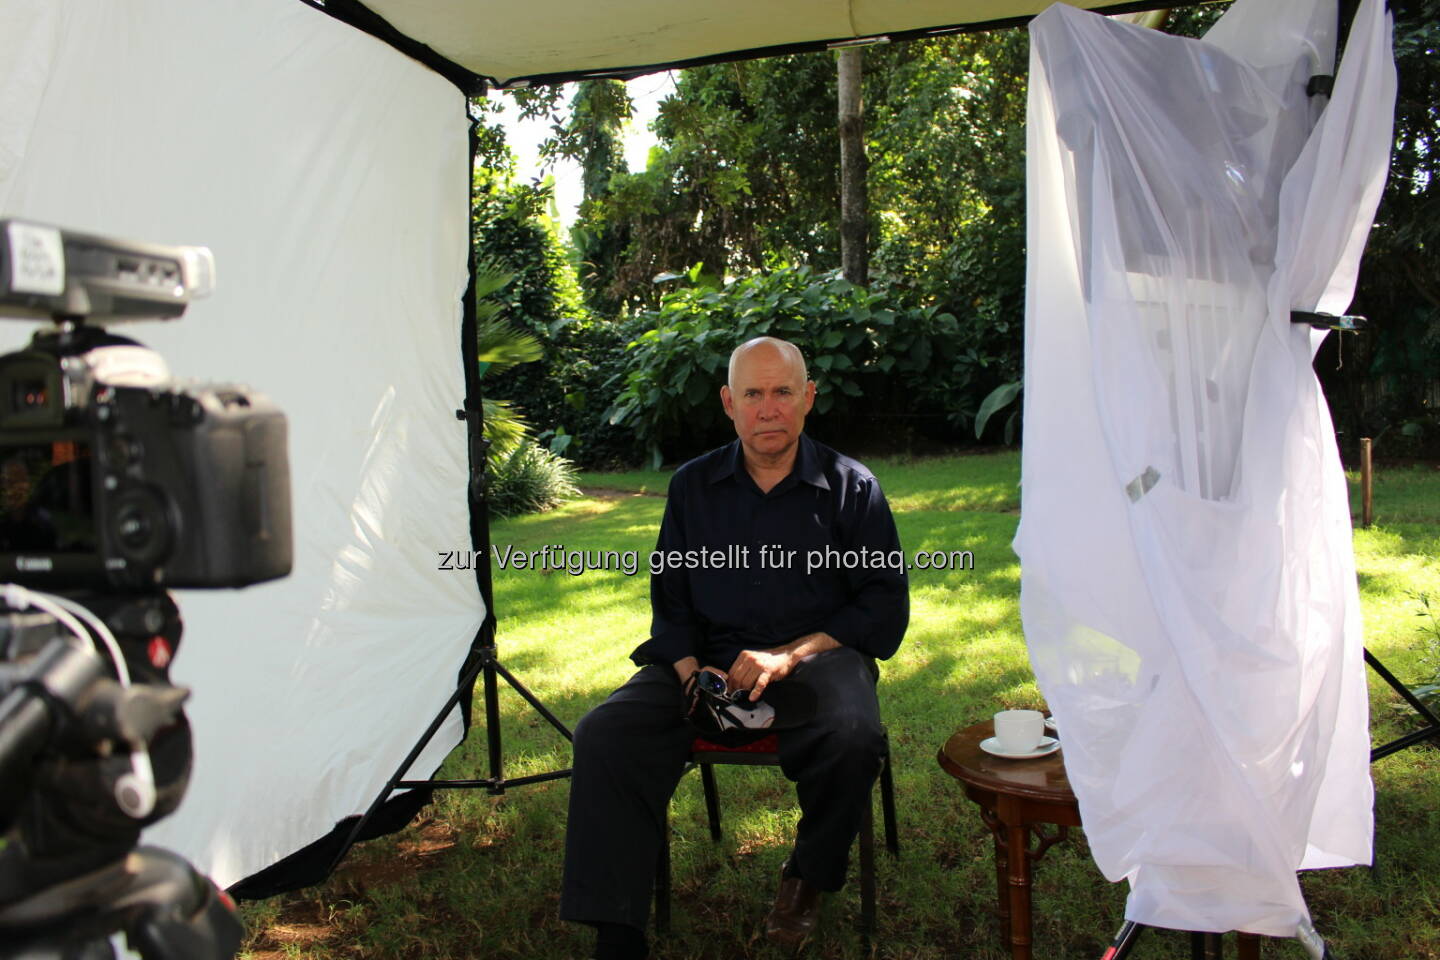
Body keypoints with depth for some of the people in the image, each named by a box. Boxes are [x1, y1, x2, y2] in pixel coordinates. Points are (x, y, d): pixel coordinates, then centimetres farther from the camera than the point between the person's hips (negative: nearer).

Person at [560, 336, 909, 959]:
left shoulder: (850, 486, 3)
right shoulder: (692, 486, 11)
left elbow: (885, 608, -1)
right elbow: (669, 601, 15)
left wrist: (788, 656, -14)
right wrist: (690, 672, -6)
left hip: (818, 655, -2)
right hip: (710, 657, 3)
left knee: (852, 735, -35)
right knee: (604, 734, -22)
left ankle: (807, 875, -2)